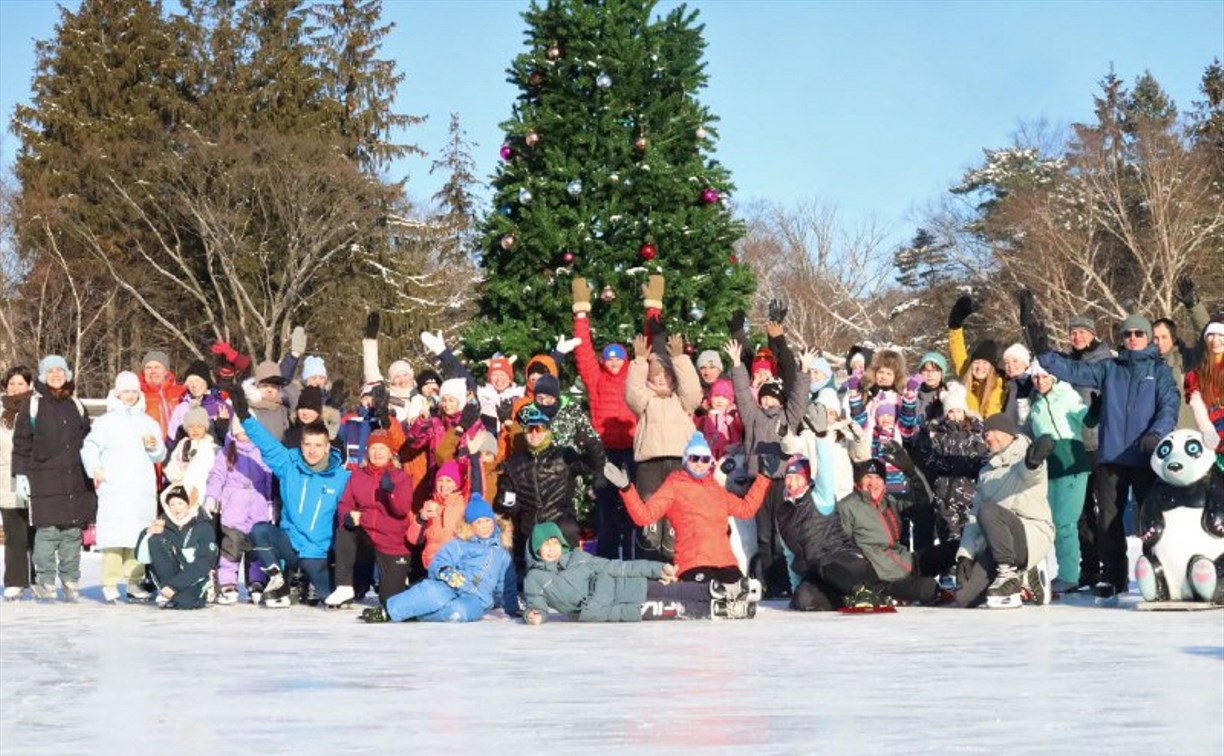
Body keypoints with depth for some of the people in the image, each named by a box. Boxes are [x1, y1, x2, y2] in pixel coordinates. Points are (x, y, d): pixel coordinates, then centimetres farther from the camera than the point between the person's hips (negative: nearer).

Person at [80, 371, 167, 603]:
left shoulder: (148, 423, 20)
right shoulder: (106, 422, 10)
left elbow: (160, 456, 19)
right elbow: (89, 447, 2)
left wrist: (154, 447, -2)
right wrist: (95, 469, -13)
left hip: (143, 488, 3)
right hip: (114, 488, -3)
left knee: (138, 534, -2)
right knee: (114, 534, -12)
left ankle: (134, 583, 4)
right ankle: (110, 585, -10)